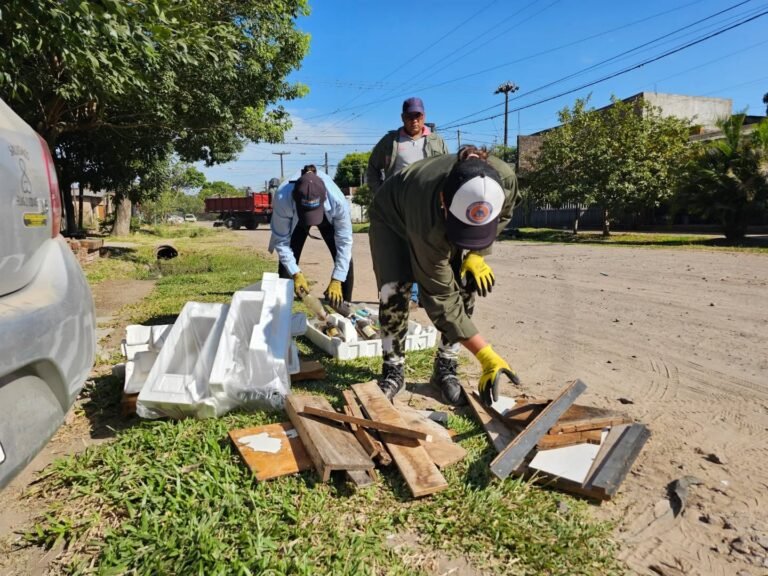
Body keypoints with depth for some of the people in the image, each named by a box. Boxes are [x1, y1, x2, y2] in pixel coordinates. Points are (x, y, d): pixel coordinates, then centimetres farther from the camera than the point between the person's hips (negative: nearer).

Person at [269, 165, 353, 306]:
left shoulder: (337, 201, -44)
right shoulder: (282, 199, -43)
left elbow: (344, 242, -31)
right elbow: (281, 241, -28)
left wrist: (336, 281, -32)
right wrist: (296, 274, -32)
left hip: (328, 216, 0)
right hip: (295, 218, 0)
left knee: (345, 261, -11)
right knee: (286, 262, -11)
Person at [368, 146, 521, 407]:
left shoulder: (504, 179, -36)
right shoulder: (430, 224, -47)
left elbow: (503, 216, -7)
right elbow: (440, 298, -38)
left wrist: (477, 253, -18)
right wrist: (486, 355, -38)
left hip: (441, 218, 4)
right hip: (393, 216, -4)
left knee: (463, 288, -11)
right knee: (393, 290, -20)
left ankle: (445, 369, 4)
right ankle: (393, 371, 0)